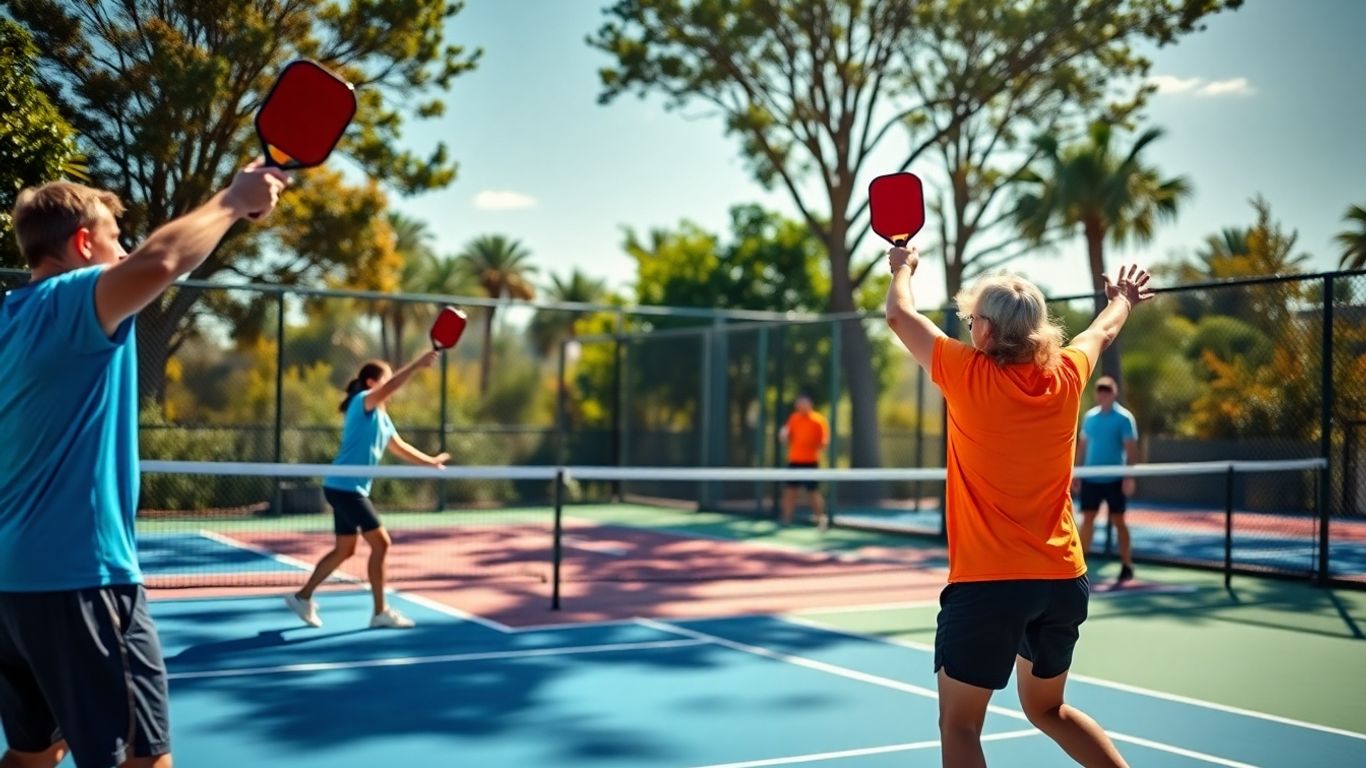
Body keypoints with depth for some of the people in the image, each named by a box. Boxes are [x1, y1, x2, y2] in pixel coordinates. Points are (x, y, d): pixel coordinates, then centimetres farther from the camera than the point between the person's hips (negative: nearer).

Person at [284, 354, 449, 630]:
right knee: (381, 543, -7)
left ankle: (303, 597, 24)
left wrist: (429, 461, 16)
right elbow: (388, 389, -32)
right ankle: (381, 612, -1)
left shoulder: (381, 415, 16)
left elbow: (400, 447, 23)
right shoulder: (362, 402, -11)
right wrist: (418, 363, -36)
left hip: (347, 489, 10)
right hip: (345, 488, -10)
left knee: (345, 550, 15)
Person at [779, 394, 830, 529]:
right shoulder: (793, 418, 7)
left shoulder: (819, 420, -9)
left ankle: (821, 519, 6)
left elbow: (825, 442, -11)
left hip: (810, 462, -5)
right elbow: (788, 438, 17)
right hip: (794, 461, 5)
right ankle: (786, 521, 13)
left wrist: (821, 445, -30)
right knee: (789, 491, 6)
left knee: (814, 492, -3)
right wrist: (784, 436, -4)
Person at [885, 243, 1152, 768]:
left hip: (987, 583, -6)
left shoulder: (970, 376, -11)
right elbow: (1104, 330, 25)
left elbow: (899, 314, 4)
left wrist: (903, 267, 23)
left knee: (959, 723, 2)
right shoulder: (1066, 375, 1)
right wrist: (1123, 300, 46)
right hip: (1064, 579, 6)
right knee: (1048, 709, 25)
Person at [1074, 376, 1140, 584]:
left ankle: (1126, 565, 12)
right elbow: (1083, 445, 14)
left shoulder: (1124, 418, -7)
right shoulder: (1089, 416, 8)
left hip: (1114, 479, -4)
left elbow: (1131, 449, -10)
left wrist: (1129, 477, -16)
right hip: (1091, 478, 4)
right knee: (1087, 518, 3)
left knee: (1117, 520, 2)